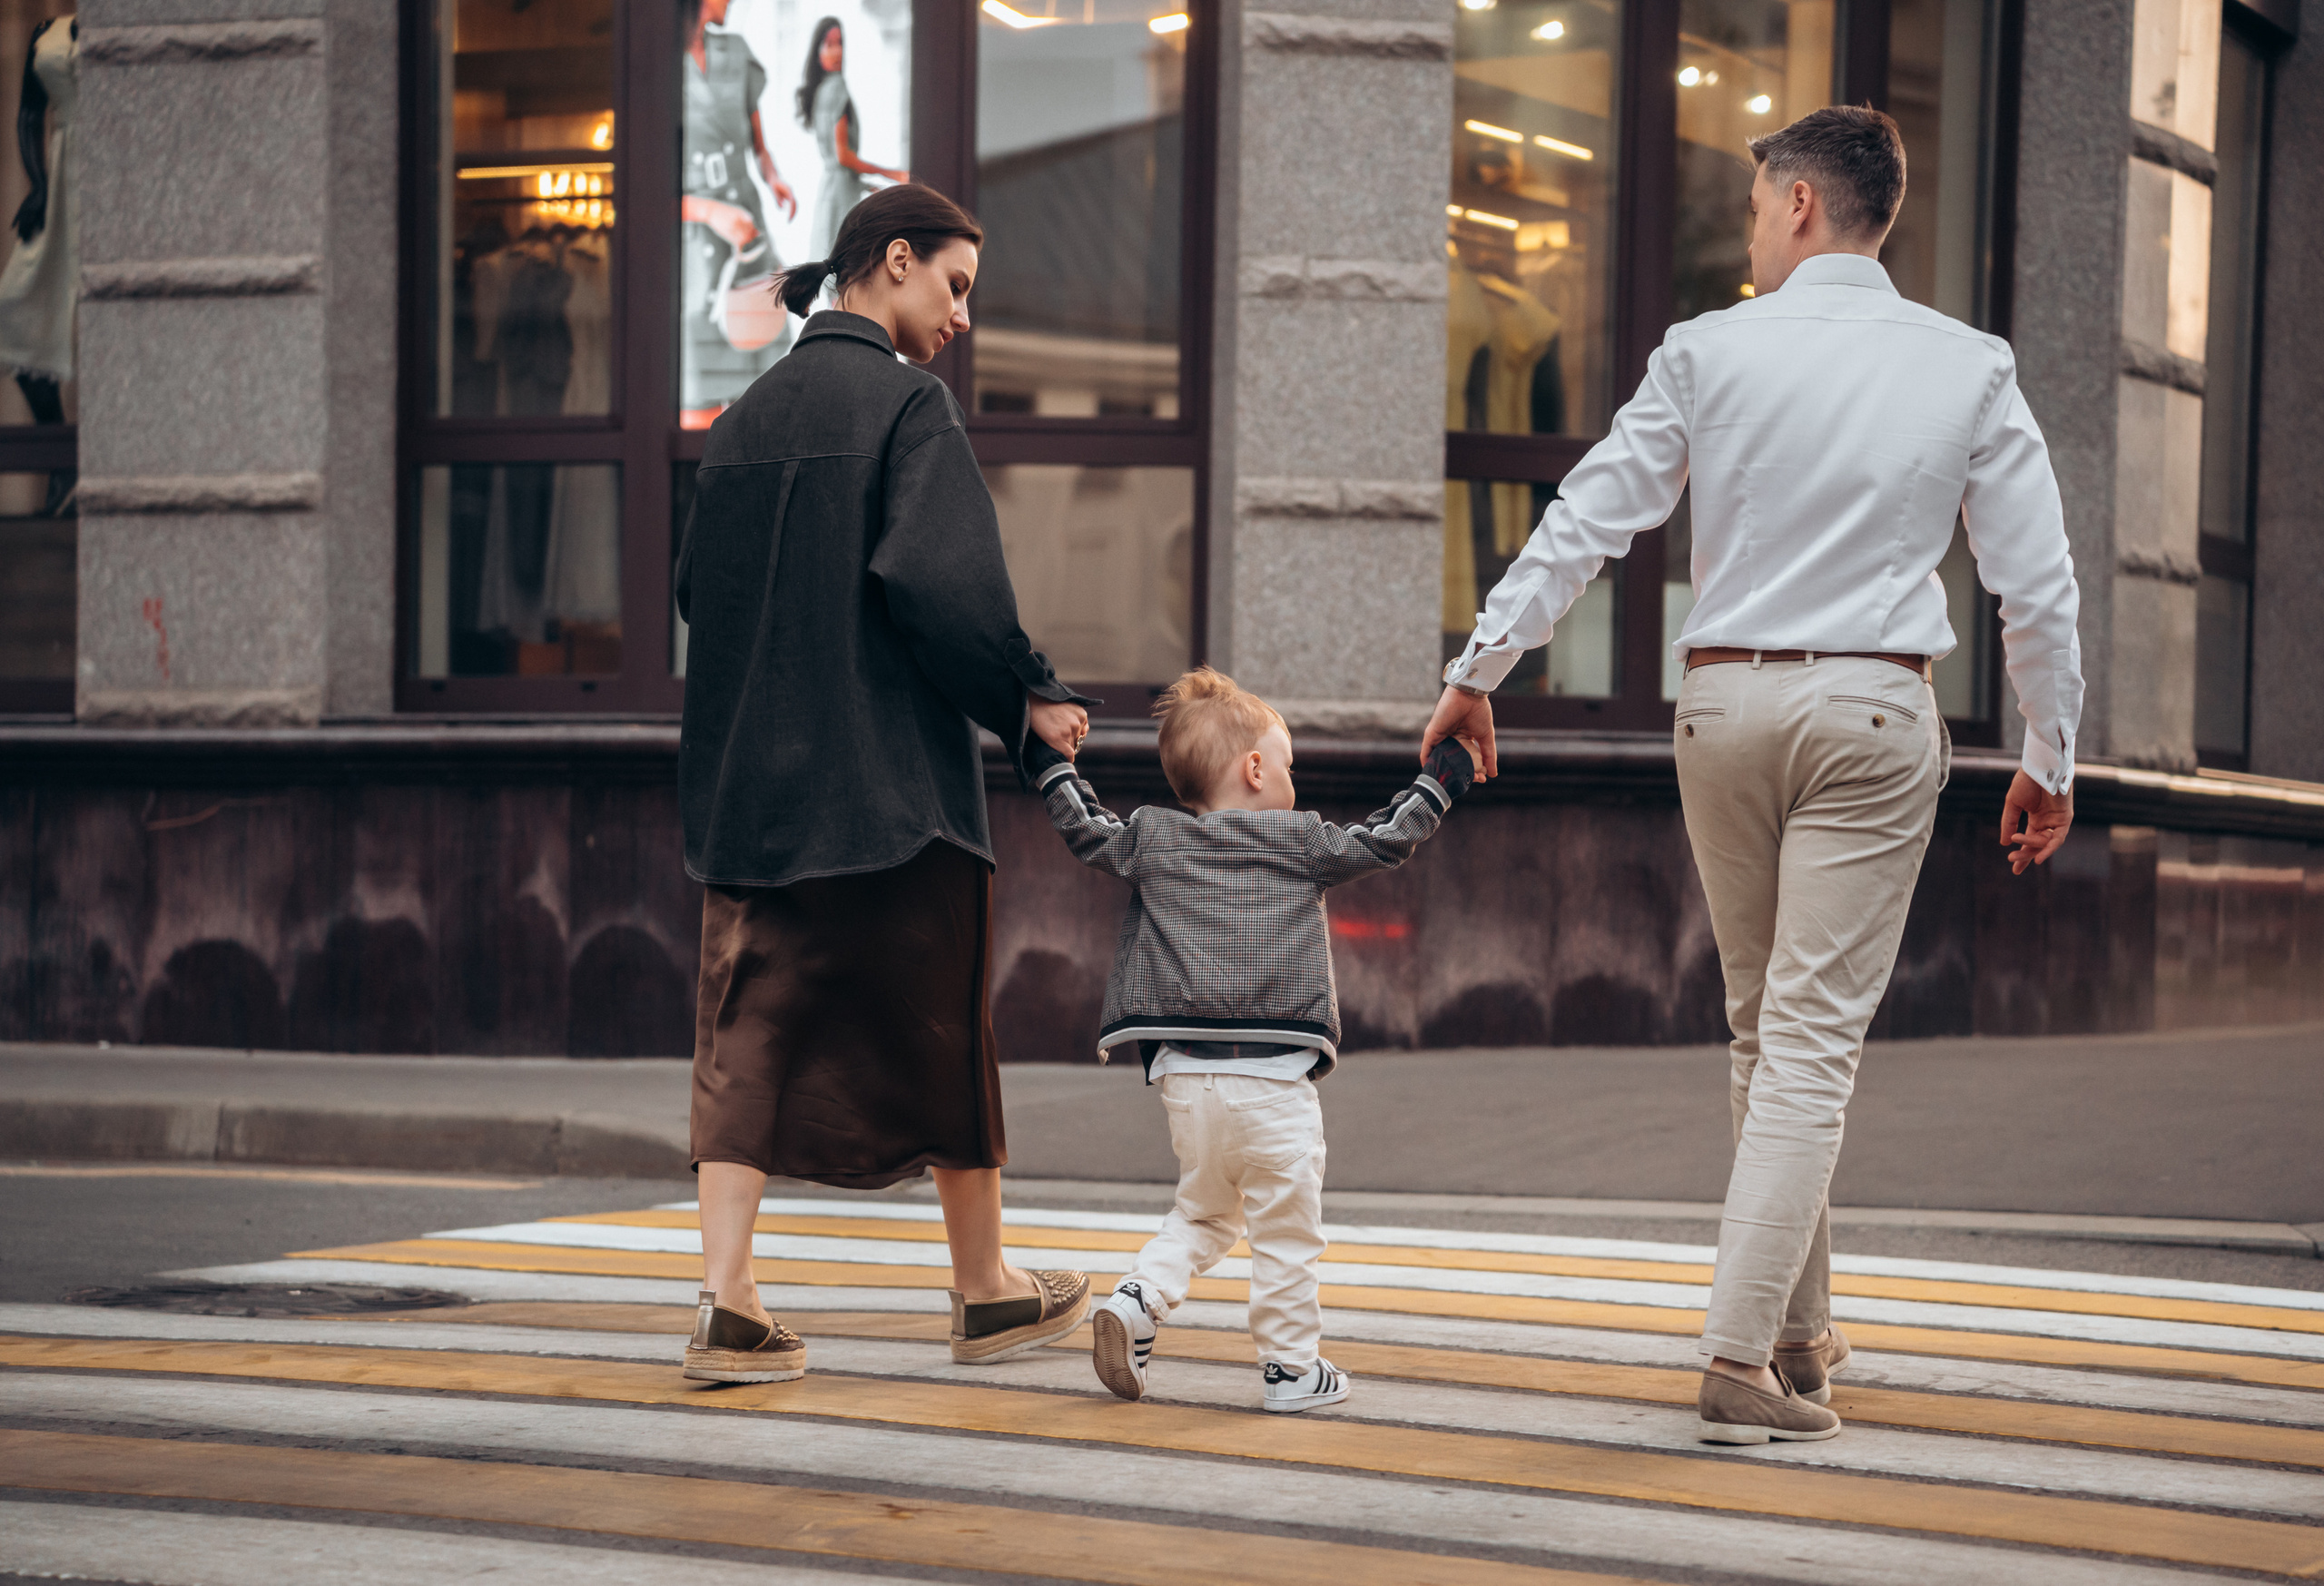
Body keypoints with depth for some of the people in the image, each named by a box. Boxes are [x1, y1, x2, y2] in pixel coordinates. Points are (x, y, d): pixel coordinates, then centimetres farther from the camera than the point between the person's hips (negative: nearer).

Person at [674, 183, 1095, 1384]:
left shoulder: (745, 419, 12)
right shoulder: (906, 403, -9)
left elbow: (699, 591, 15)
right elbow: (939, 577, -20)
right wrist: (1027, 699, -8)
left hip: (748, 783, 6)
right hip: (894, 780, -6)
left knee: (751, 1035, 5)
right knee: (940, 1033, 8)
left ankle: (726, 1306, -5)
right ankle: (985, 1294, 20)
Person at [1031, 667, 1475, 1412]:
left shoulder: (1151, 842, 8)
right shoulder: (1303, 842, 2)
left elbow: (1082, 824, 12)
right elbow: (1384, 840, 5)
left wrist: (1048, 755, 25)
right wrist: (1442, 777, 17)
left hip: (1186, 1077, 4)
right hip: (1275, 1078, -4)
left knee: (1204, 1212, 21)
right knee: (1285, 1230, 5)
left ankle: (1137, 1300, 2)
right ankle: (1291, 1366, 9)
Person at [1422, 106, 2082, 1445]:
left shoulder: (1711, 352, 0)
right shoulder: (1970, 370, 1)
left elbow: (1587, 520, 1)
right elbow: (2038, 582, 1)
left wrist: (1480, 668, 9)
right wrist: (2052, 761, 10)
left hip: (1726, 703, 2)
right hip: (1874, 708, -1)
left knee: (1764, 1025, 16)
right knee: (1815, 1039, -3)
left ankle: (1803, 1331, 24)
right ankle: (1747, 1358, -10)